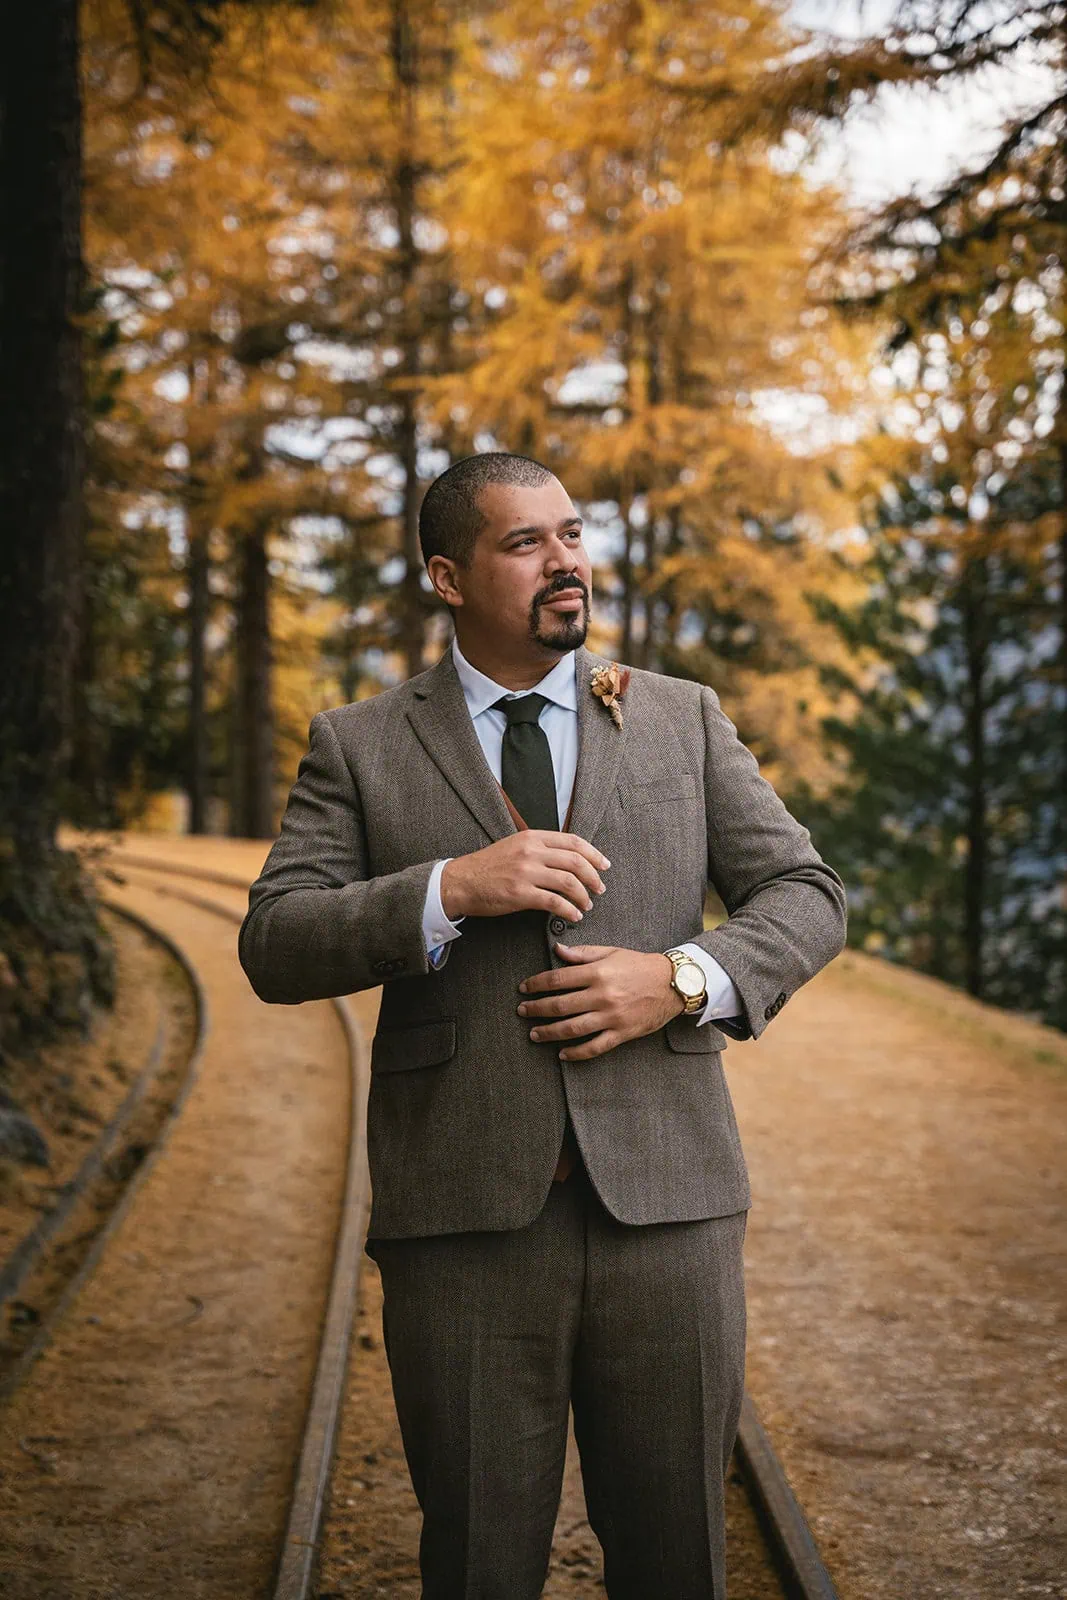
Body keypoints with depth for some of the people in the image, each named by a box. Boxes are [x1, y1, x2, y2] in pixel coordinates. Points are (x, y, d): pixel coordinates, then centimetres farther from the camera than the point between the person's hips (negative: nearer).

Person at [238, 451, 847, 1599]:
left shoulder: (685, 720, 12)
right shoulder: (358, 748, 7)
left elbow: (805, 894, 10)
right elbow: (272, 946, -2)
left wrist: (687, 977, -9)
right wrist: (451, 889, -16)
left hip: (666, 1202, 2)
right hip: (464, 1214, -1)